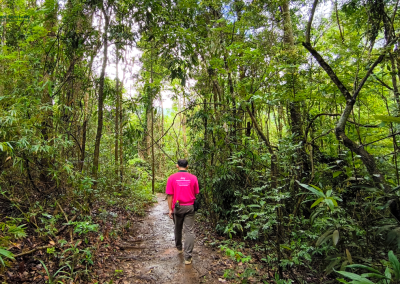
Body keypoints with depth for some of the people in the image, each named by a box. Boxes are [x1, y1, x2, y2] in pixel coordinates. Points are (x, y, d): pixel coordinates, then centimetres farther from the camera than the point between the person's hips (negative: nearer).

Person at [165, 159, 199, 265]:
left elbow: (170, 195, -6)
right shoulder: (193, 178, -3)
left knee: (178, 228, 22)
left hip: (177, 207, 1)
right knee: (189, 231, 2)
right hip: (189, 207, -1)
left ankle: (178, 247, 43)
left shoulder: (172, 178, -6)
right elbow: (196, 194, 4)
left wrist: (170, 209, 0)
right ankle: (188, 257, 0)